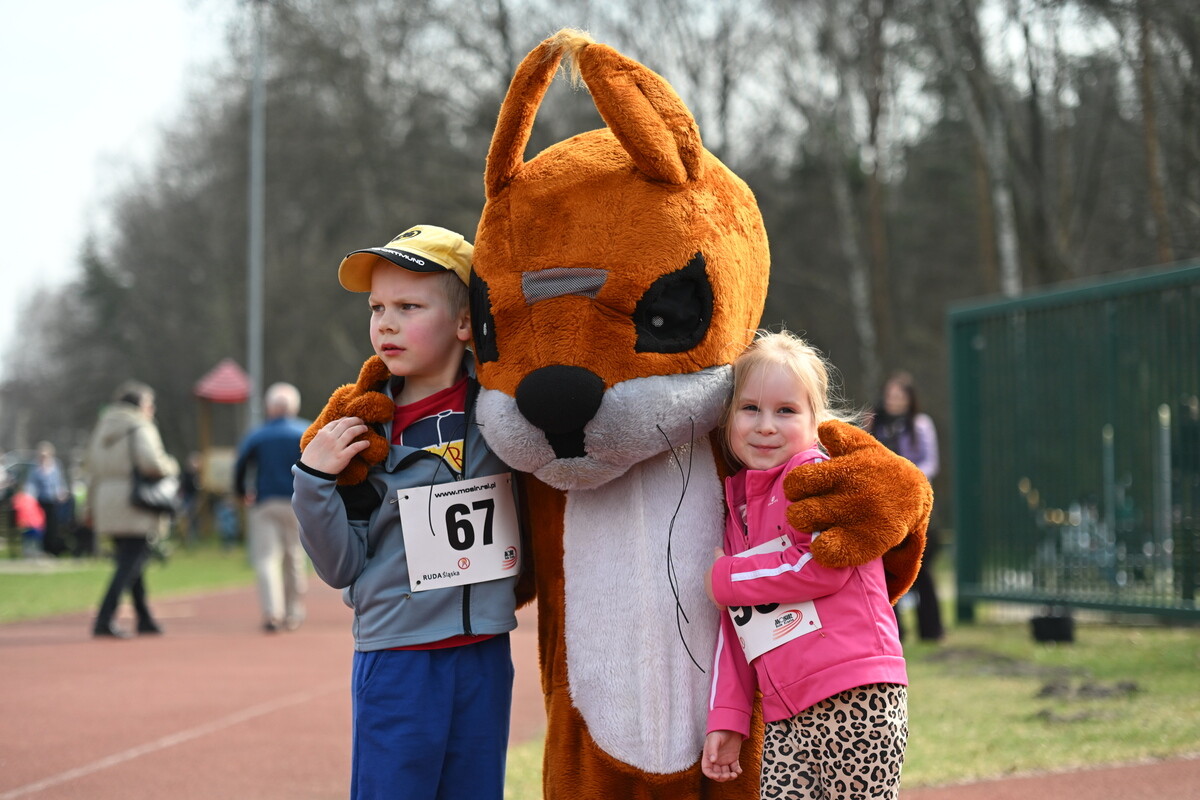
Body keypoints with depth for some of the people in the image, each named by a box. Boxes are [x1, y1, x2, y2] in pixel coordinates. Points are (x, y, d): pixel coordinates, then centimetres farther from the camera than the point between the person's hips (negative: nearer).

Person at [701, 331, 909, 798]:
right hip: (785, 717, 7)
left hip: (856, 695, -7)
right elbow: (735, 624, 20)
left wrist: (725, 579, -5)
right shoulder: (737, 503, 19)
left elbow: (826, 564, -17)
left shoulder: (817, 473, -3)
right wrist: (725, 718, 13)